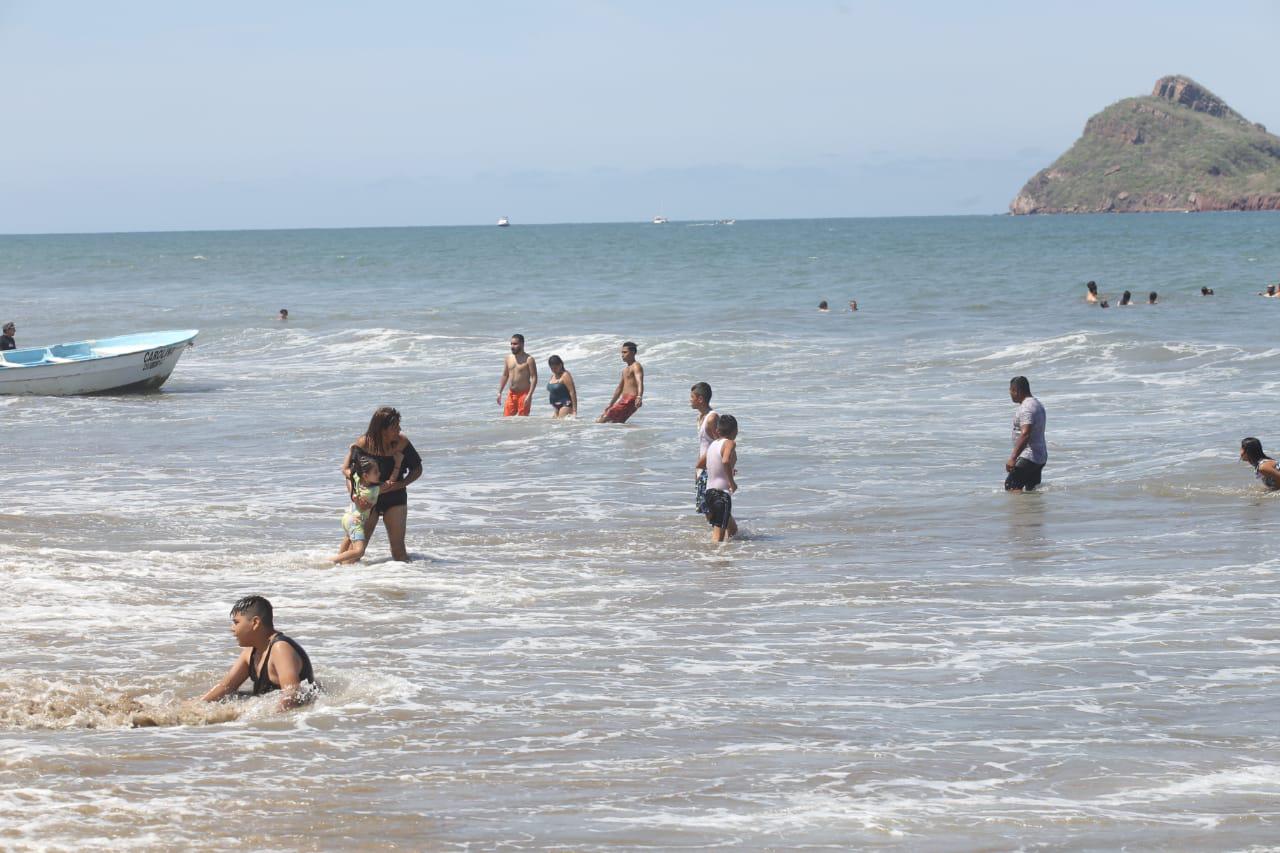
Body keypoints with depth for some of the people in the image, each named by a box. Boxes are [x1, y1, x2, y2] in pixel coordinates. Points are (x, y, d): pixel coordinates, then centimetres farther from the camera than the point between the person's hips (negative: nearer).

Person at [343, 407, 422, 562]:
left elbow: (417, 470, -3)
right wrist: (353, 492, -25)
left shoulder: (402, 442, -13)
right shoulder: (364, 444, -16)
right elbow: (347, 469, -9)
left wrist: (397, 485, -18)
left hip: (395, 497, 0)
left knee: (398, 546, -5)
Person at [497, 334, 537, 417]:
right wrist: (499, 392, 12)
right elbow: (505, 375, 17)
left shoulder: (528, 359, -9)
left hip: (524, 394, -6)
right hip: (511, 394, 6)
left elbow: (534, 378, -12)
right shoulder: (508, 357, 9)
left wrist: (529, 395, -21)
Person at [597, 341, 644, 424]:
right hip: (624, 399, 10)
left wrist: (639, 397, -44)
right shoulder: (625, 370, 23)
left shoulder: (636, 366, -8)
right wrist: (610, 405, 33)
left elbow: (640, 383, -26)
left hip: (631, 400, -10)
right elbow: (619, 388, 31)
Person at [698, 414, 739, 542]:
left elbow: (700, 464, 27)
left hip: (709, 491, 8)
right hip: (722, 493, -8)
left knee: (732, 528, 22)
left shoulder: (713, 444, 12)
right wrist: (732, 482, -18)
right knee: (718, 535, -12)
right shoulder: (730, 443, -10)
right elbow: (726, 461, -30)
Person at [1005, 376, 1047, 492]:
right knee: (1031, 489, 15)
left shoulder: (1026, 408, -18)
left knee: (1011, 486, -15)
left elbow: (1025, 435, -29)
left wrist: (1013, 458, -32)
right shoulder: (1038, 404, 16)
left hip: (1028, 458, -11)